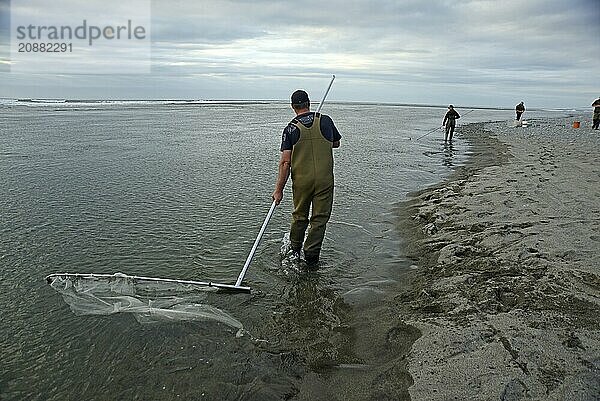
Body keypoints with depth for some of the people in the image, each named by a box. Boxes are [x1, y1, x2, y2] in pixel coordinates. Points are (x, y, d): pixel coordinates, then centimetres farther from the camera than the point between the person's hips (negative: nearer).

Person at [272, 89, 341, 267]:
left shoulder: (290, 129, -5)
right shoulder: (325, 120, -1)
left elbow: (285, 162, -10)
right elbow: (336, 143, 16)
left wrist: (279, 189, -7)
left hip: (301, 180, 1)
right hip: (325, 179, 0)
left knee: (299, 216, 18)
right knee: (320, 217, 8)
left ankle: (294, 251, 36)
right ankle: (311, 256, 11)